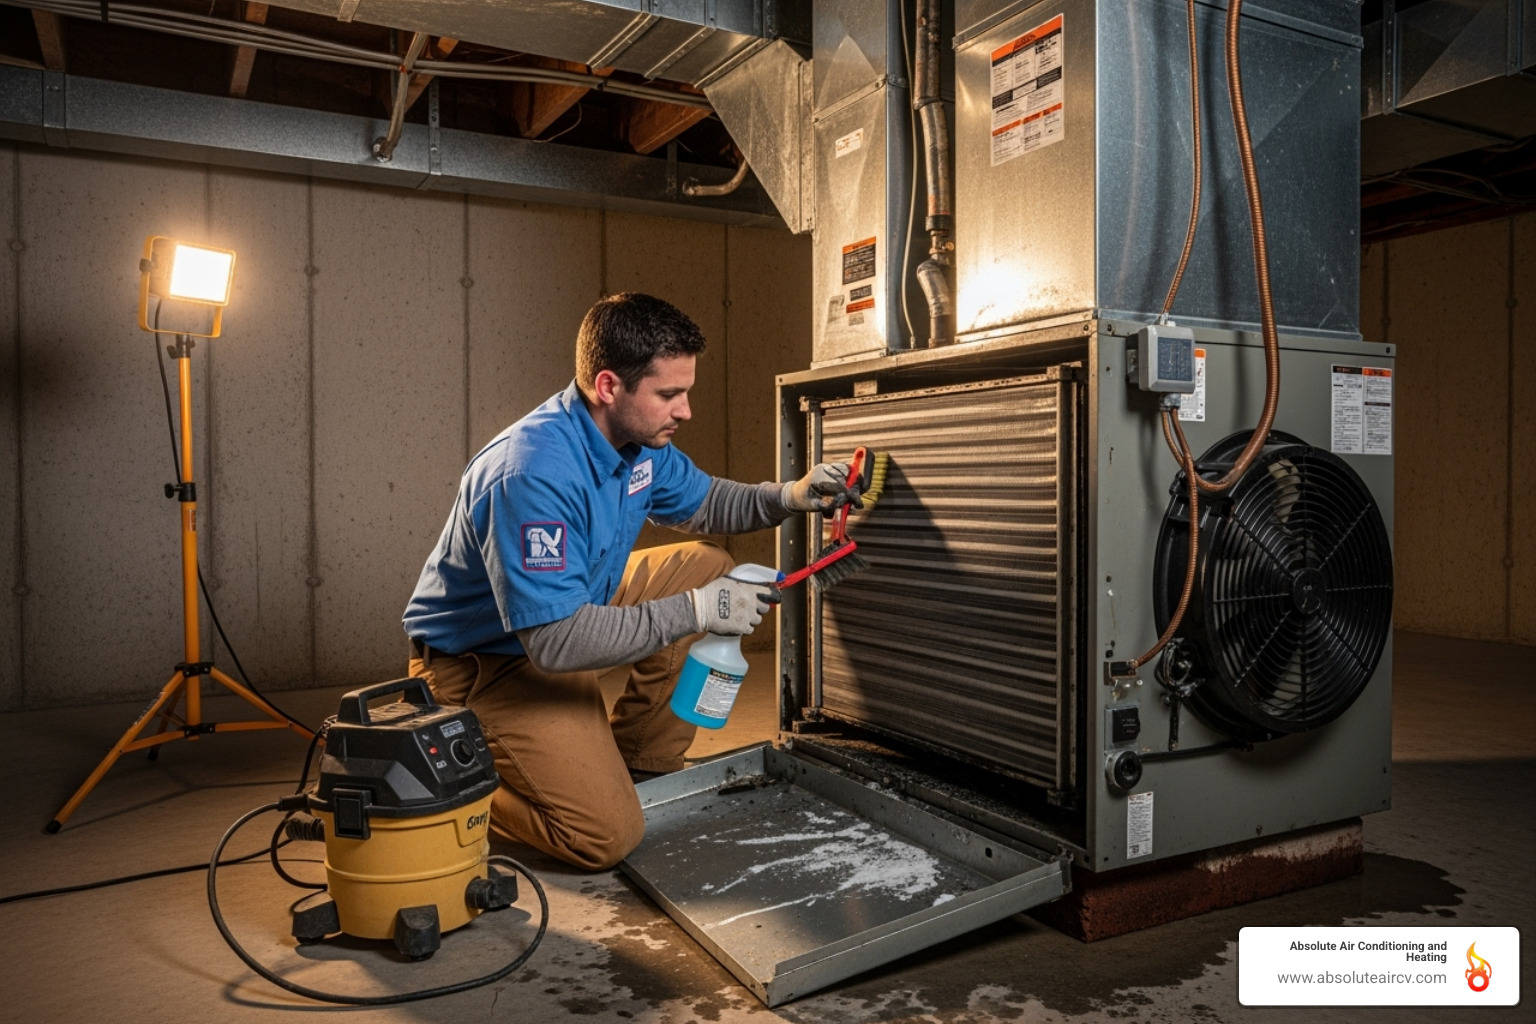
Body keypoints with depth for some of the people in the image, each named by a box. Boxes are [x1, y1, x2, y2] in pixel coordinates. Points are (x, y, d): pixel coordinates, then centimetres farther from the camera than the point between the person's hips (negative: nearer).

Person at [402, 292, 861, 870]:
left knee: (707, 566, 1)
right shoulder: (532, 474, -33)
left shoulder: (641, 440, -6)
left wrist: (788, 497, -7)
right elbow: (557, 642, -35)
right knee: (608, 837, -18)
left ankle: (640, 765, 10)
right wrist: (695, 611, -31)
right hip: (485, 662, -9)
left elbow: (702, 502, 12)